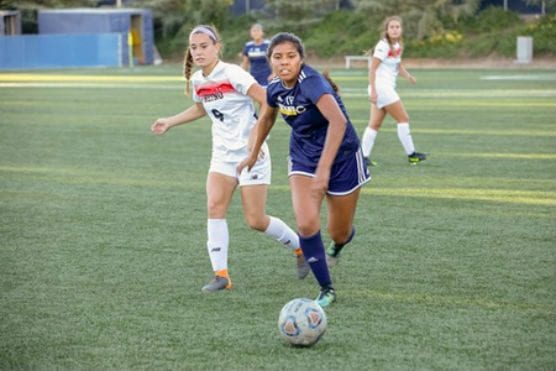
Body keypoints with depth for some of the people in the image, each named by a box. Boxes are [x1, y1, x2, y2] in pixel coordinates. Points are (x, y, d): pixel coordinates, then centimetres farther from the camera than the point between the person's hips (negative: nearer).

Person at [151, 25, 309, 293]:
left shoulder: (232, 74, -18)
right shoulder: (197, 81, 5)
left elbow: (268, 102, -22)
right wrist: (170, 122, 21)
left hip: (251, 153, -6)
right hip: (222, 154, 6)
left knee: (255, 220, -3)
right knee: (214, 206, -14)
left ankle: (301, 247, 23)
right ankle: (221, 274, -12)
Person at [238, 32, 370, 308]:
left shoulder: (311, 83, -29)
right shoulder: (274, 89, -8)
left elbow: (338, 121, -44)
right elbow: (266, 119, 16)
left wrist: (324, 169, -49)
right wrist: (253, 155, 27)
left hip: (341, 156, -4)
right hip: (303, 158, 4)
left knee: (339, 234, 7)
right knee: (306, 223, -18)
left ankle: (343, 236, 48)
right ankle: (326, 290, -1)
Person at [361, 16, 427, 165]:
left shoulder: (398, 46, 11)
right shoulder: (383, 46, -14)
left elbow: (398, 65, 21)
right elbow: (372, 69, -17)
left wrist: (407, 75, -1)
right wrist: (373, 90, -22)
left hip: (388, 88, 8)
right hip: (380, 87, -8)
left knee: (375, 124, 6)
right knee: (403, 119, -3)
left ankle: (363, 156, 6)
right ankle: (411, 154, 3)